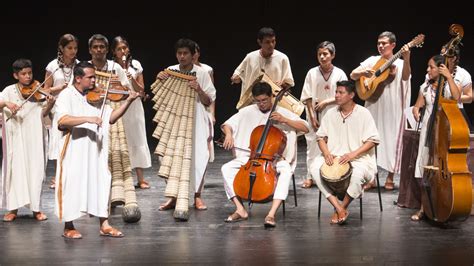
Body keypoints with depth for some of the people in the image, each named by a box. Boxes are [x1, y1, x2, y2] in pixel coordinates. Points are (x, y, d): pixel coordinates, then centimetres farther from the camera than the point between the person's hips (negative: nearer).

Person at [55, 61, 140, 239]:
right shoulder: (67, 95, -6)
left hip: (95, 150, 5)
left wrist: (128, 101, -4)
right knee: (73, 185, -1)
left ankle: (104, 225, 11)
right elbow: (62, 121, -21)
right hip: (74, 150, -5)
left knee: (100, 182, 4)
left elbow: (111, 117, 7)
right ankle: (68, 227, 12)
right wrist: (87, 119, -30)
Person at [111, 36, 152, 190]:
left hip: (133, 106, 1)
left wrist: (132, 78, -12)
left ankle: (140, 179, 6)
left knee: (137, 141, 2)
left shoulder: (135, 65, 5)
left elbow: (141, 90, 3)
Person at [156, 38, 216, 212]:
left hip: (196, 122, -2)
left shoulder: (201, 73, 0)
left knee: (198, 158, -5)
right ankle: (173, 196, 9)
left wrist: (199, 90, -17)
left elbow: (209, 101, 1)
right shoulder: (170, 71, 6)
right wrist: (158, 80, -5)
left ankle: (197, 196, 8)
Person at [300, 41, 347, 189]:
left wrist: (326, 102, -12)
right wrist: (312, 118, -6)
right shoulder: (312, 73, 1)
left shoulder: (339, 74, -1)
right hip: (315, 115, 1)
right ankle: (310, 176, 12)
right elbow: (307, 97, 0)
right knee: (312, 144, 4)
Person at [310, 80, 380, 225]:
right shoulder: (331, 113, 8)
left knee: (358, 173, -37)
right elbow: (321, 136, 12)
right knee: (315, 168, -25)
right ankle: (339, 208, -23)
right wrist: (326, 153, -9)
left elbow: (372, 140, -8)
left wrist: (353, 154, -20)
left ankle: (341, 208, -12)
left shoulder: (363, 113, -4)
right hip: (333, 156, 4)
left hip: (359, 157, -4)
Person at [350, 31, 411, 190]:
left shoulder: (399, 63, 0)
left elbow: (405, 77, -22)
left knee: (391, 139, 2)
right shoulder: (372, 61, 8)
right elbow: (352, 75, 4)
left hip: (393, 108, -2)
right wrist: (363, 72, -18)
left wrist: (406, 59, -39)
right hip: (373, 107, 2)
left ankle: (390, 178, 14)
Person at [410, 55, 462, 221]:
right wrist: (416, 111, -3)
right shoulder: (425, 87, 13)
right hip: (428, 130, 4)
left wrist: (448, 76, -20)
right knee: (425, 165, -1)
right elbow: (418, 105, 20)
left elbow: (456, 97, -20)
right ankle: (424, 207, 7)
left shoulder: (452, 84, 1)